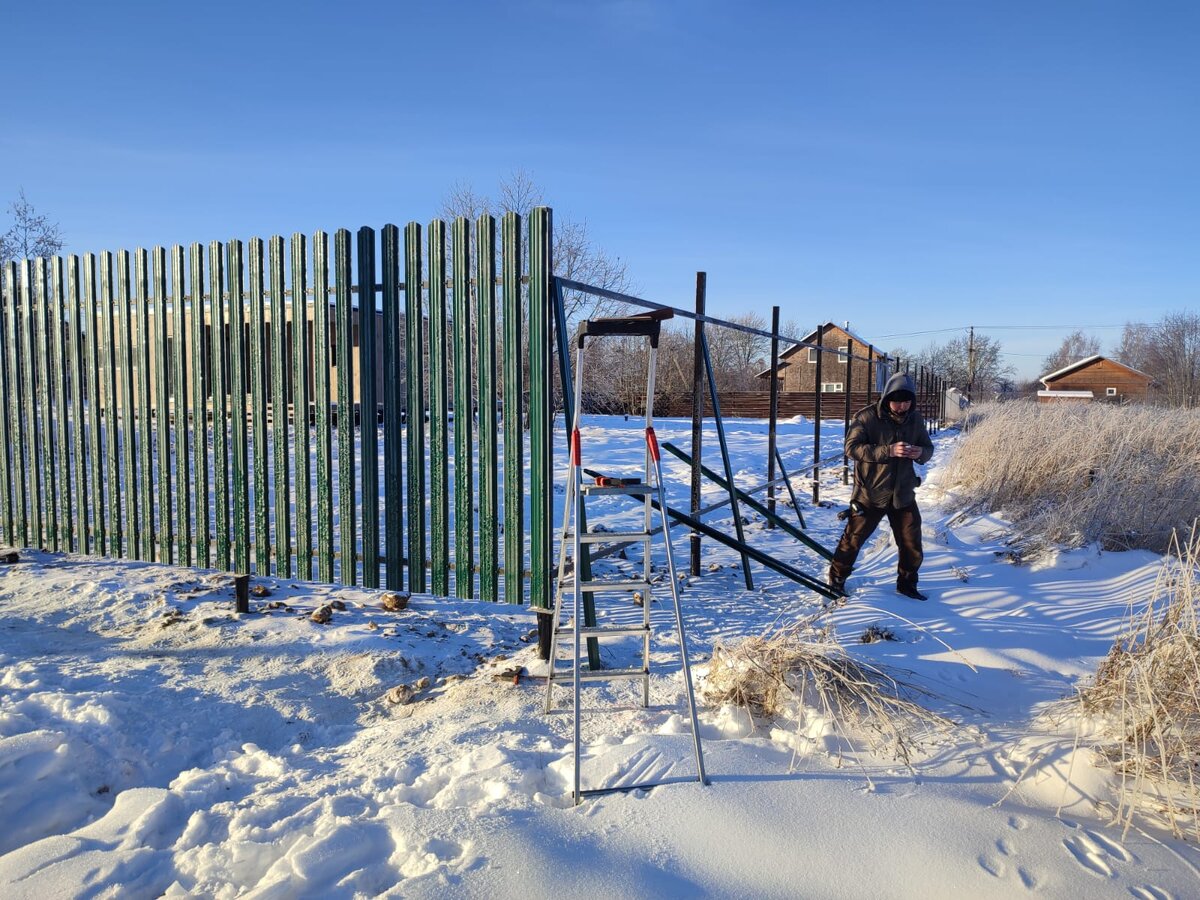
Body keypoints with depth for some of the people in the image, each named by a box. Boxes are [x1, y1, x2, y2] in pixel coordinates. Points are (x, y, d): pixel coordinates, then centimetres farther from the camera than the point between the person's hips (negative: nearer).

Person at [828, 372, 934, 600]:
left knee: (912, 544, 10)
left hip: (903, 494, 4)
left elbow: (928, 448, 12)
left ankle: (907, 583, 31)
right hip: (871, 493, -4)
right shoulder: (867, 417, -13)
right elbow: (852, 447, -20)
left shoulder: (915, 419, 3)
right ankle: (837, 579, 25)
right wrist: (888, 450, -31)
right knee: (854, 539, 6)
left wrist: (921, 452, -14)